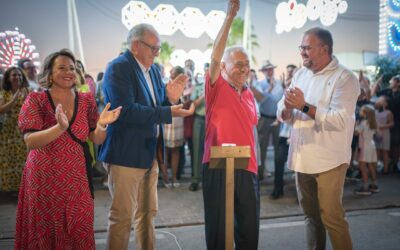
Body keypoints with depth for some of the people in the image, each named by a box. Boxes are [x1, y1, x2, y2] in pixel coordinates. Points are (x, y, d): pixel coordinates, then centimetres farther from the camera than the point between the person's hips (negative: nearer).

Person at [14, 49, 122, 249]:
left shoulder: (86, 101, 2)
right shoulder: (36, 100, -7)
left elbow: (96, 140, 2)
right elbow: (30, 142, -17)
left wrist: (102, 124, -20)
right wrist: (60, 128, -33)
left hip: (76, 177, 3)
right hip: (43, 177, -2)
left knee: (79, 233, 9)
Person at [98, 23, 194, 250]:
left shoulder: (154, 70, 13)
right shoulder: (118, 68, -14)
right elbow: (126, 111, -26)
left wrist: (171, 99, -5)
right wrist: (168, 113, -26)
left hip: (150, 153, 8)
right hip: (126, 154, -8)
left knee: (147, 214, 17)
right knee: (123, 216, 0)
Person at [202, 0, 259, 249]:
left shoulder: (249, 94, 13)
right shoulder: (217, 87, -2)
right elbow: (215, 57, -18)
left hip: (247, 166, 5)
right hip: (218, 165, -5)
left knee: (250, 226, 12)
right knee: (217, 226, 5)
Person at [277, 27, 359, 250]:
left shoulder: (345, 78, -10)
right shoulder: (300, 75, 10)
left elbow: (339, 120, -23)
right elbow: (283, 116, 7)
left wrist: (304, 107, -23)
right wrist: (288, 108, -16)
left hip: (328, 160, -6)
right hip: (302, 157, 6)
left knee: (331, 217, 1)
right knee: (311, 214, 18)